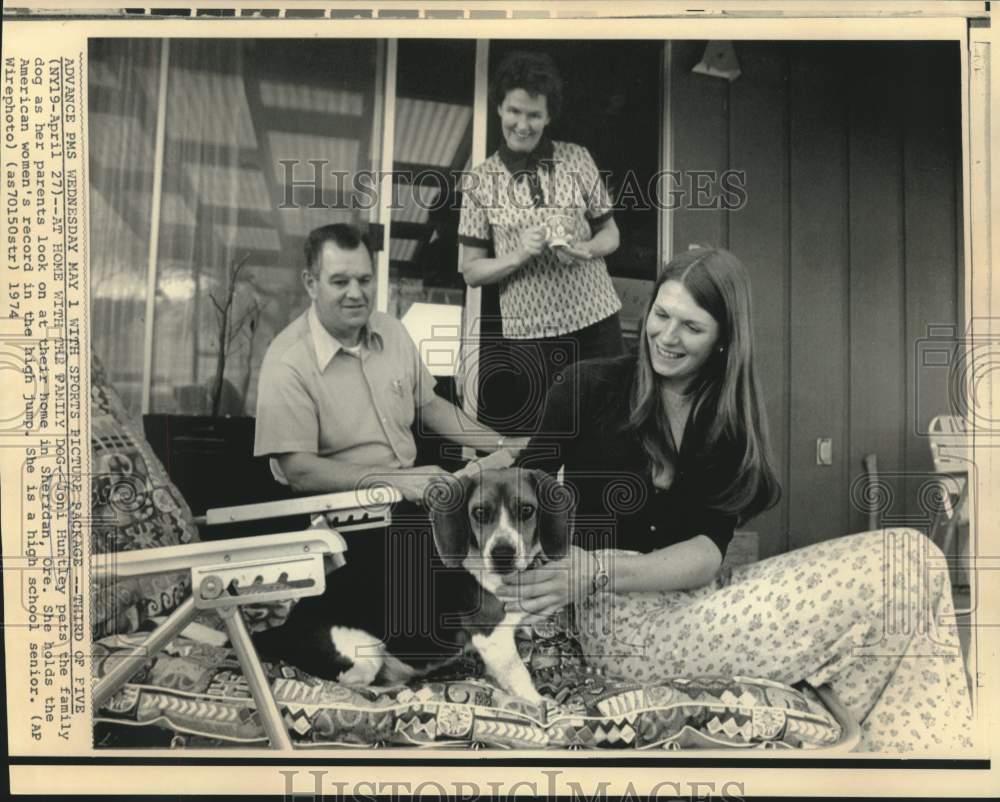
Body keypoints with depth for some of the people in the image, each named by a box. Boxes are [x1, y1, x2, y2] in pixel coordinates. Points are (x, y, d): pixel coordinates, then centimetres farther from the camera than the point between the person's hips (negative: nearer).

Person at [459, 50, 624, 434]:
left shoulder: (577, 159, 2)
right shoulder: (481, 179, -2)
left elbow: (610, 233, 9)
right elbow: (471, 272, -1)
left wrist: (586, 250, -13)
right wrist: (518, 255, -18)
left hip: (596, 321, 2)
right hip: (527, 335, -1)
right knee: (533, 427, 7)